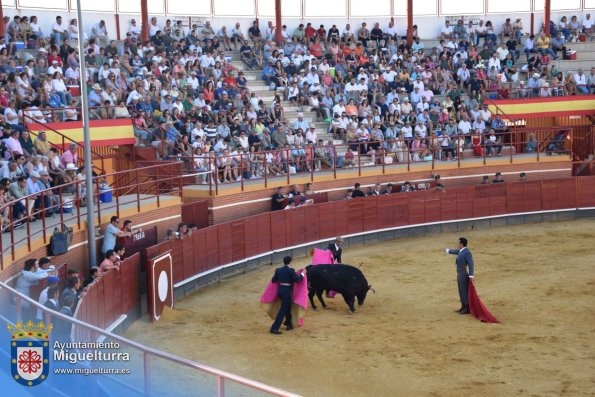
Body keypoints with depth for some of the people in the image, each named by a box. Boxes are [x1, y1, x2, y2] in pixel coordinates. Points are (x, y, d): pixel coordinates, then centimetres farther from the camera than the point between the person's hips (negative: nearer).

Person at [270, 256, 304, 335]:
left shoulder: (278, 270, 2)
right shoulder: (291, 270, -16)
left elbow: (273, 280, 7)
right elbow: (297, 279, -14)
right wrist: (302, 274, 3)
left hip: (280, 290, 7)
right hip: (287, 291, -7)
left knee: (287, 307, 25)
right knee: (283, 310, -3)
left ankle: (288, 324, 36)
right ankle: (274, 328, -7)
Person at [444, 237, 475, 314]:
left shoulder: (467, 252, -19)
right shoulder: (461, 251, 9)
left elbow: (471, 264, -22)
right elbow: (455, 251, 32)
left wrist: (471, 276, -26)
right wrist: (448, 250, 50)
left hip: (464, 275, -9)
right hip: (459, 274, 9)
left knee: (465, 291, -3)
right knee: (461, 291, 16)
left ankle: (467, 309, 4)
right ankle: (463, 307, 25)